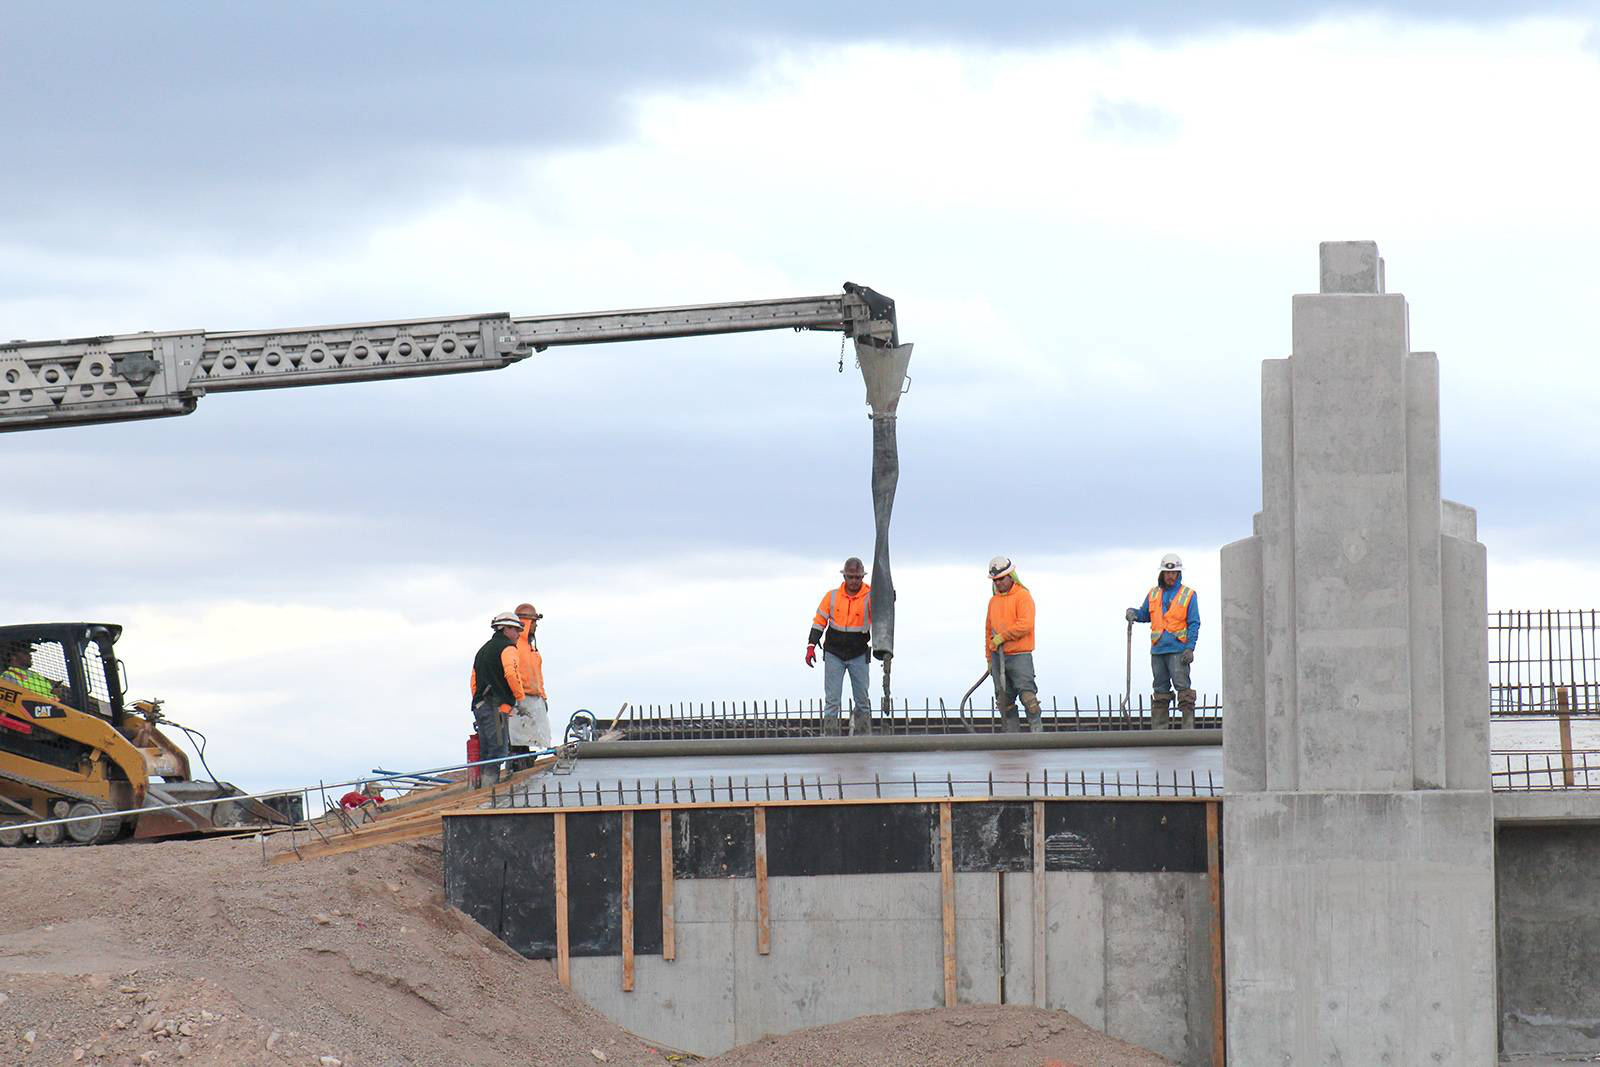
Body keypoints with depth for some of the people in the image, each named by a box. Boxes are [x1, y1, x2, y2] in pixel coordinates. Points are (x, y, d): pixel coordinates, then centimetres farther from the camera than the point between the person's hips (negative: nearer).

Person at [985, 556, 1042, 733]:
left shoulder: (1023, 596, -5)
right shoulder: (993, 601, 17)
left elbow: (1025, 625, -17)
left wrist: (1002, 636, -14)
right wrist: (989, 658, 18)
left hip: (1019, 657, -7)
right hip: (998, 657, 7)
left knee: (1028, 696, -13)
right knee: (1004, 701, 4)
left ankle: (1037, 732, -10)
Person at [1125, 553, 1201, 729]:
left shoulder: (1188, 595, 1)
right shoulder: (1154, 594, 15)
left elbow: (1194, 624, -2)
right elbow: (1144, 614, 23)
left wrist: (1190, 648, -12)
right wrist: (1133, 613, 0)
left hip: (1178, 650, -5)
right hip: (1158, 650, 5)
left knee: (1182, 686, -12)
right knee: (1160, 690, 6)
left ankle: (1188, 726, -13)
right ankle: (1158, 729, 8)